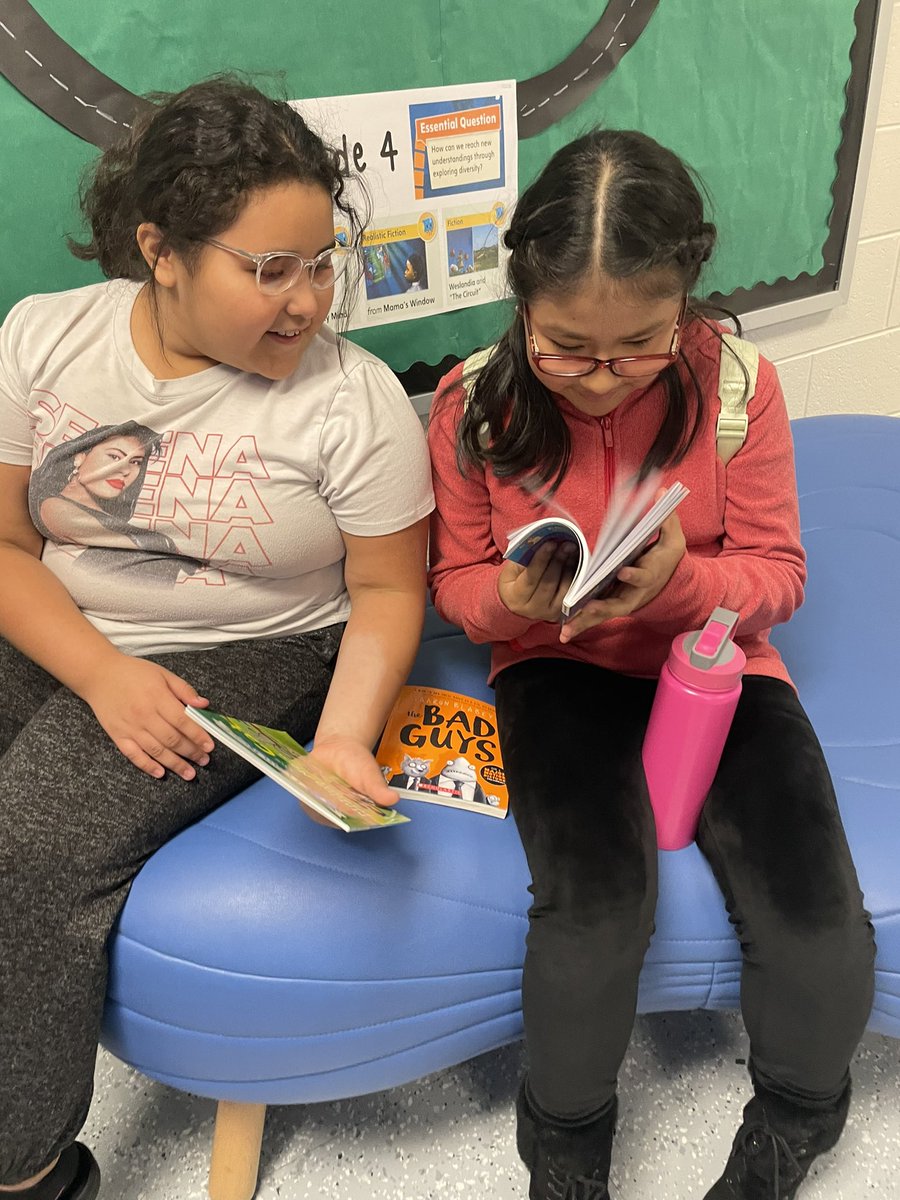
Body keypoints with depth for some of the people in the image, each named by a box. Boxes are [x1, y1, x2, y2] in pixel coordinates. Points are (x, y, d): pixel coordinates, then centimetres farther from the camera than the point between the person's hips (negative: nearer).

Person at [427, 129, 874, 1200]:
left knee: (823, 937, -16)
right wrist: (514, 599, -21)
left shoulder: (735, 385, -10)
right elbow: (455, 580, 3)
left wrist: (682, 580, -25)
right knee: (594, 908, -27)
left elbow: (778, 574, -3)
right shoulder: (475, 406, -9)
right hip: (560, 668, 0)